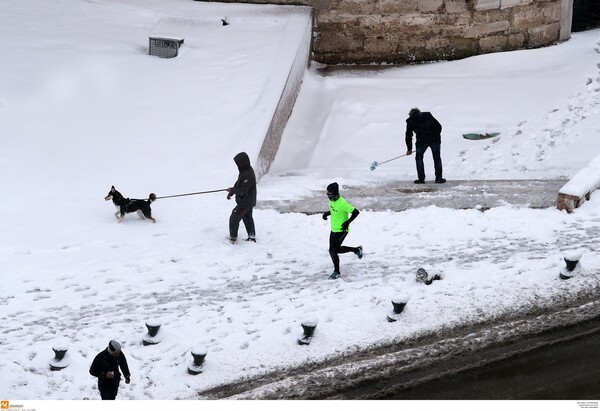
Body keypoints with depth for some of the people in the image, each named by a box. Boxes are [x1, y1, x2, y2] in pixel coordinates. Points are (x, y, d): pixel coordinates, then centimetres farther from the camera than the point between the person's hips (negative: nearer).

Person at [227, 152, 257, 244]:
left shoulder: (248, 175, -31)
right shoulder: (245, 170, 1)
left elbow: (242, 191, -29)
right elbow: (239, 183, 11)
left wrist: (232, 190, -13)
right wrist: (231, 193, 4)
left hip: (245, 202, -10)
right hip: (249, 201, 10)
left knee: (234, 218, -3)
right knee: (247, 218, 24)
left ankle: (233, 238, 6)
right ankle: (252, 237, 38)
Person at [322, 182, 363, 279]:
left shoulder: (342, 204, -27)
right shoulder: (332, 200, 0)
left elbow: (356, 212, -22)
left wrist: (348, 222, -29)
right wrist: (327, 213, 2)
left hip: (341, 230, -9)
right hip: (334, 229, 9)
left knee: (333, 250, -8)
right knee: (336, 249, 15)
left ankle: (336, 271, 10)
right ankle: (356, 249, 31)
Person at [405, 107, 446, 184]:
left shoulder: (410, 120, 17)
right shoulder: (428, 115, 23)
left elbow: (408, 135, 18)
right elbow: (439, 126, 18)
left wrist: (409, 149, 27)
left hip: (422, 140, -2)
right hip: (435, 139, 2)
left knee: (419, 158, 14)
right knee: (437, 157, 14)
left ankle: (421, 178, 10)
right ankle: (439, 178, 13)